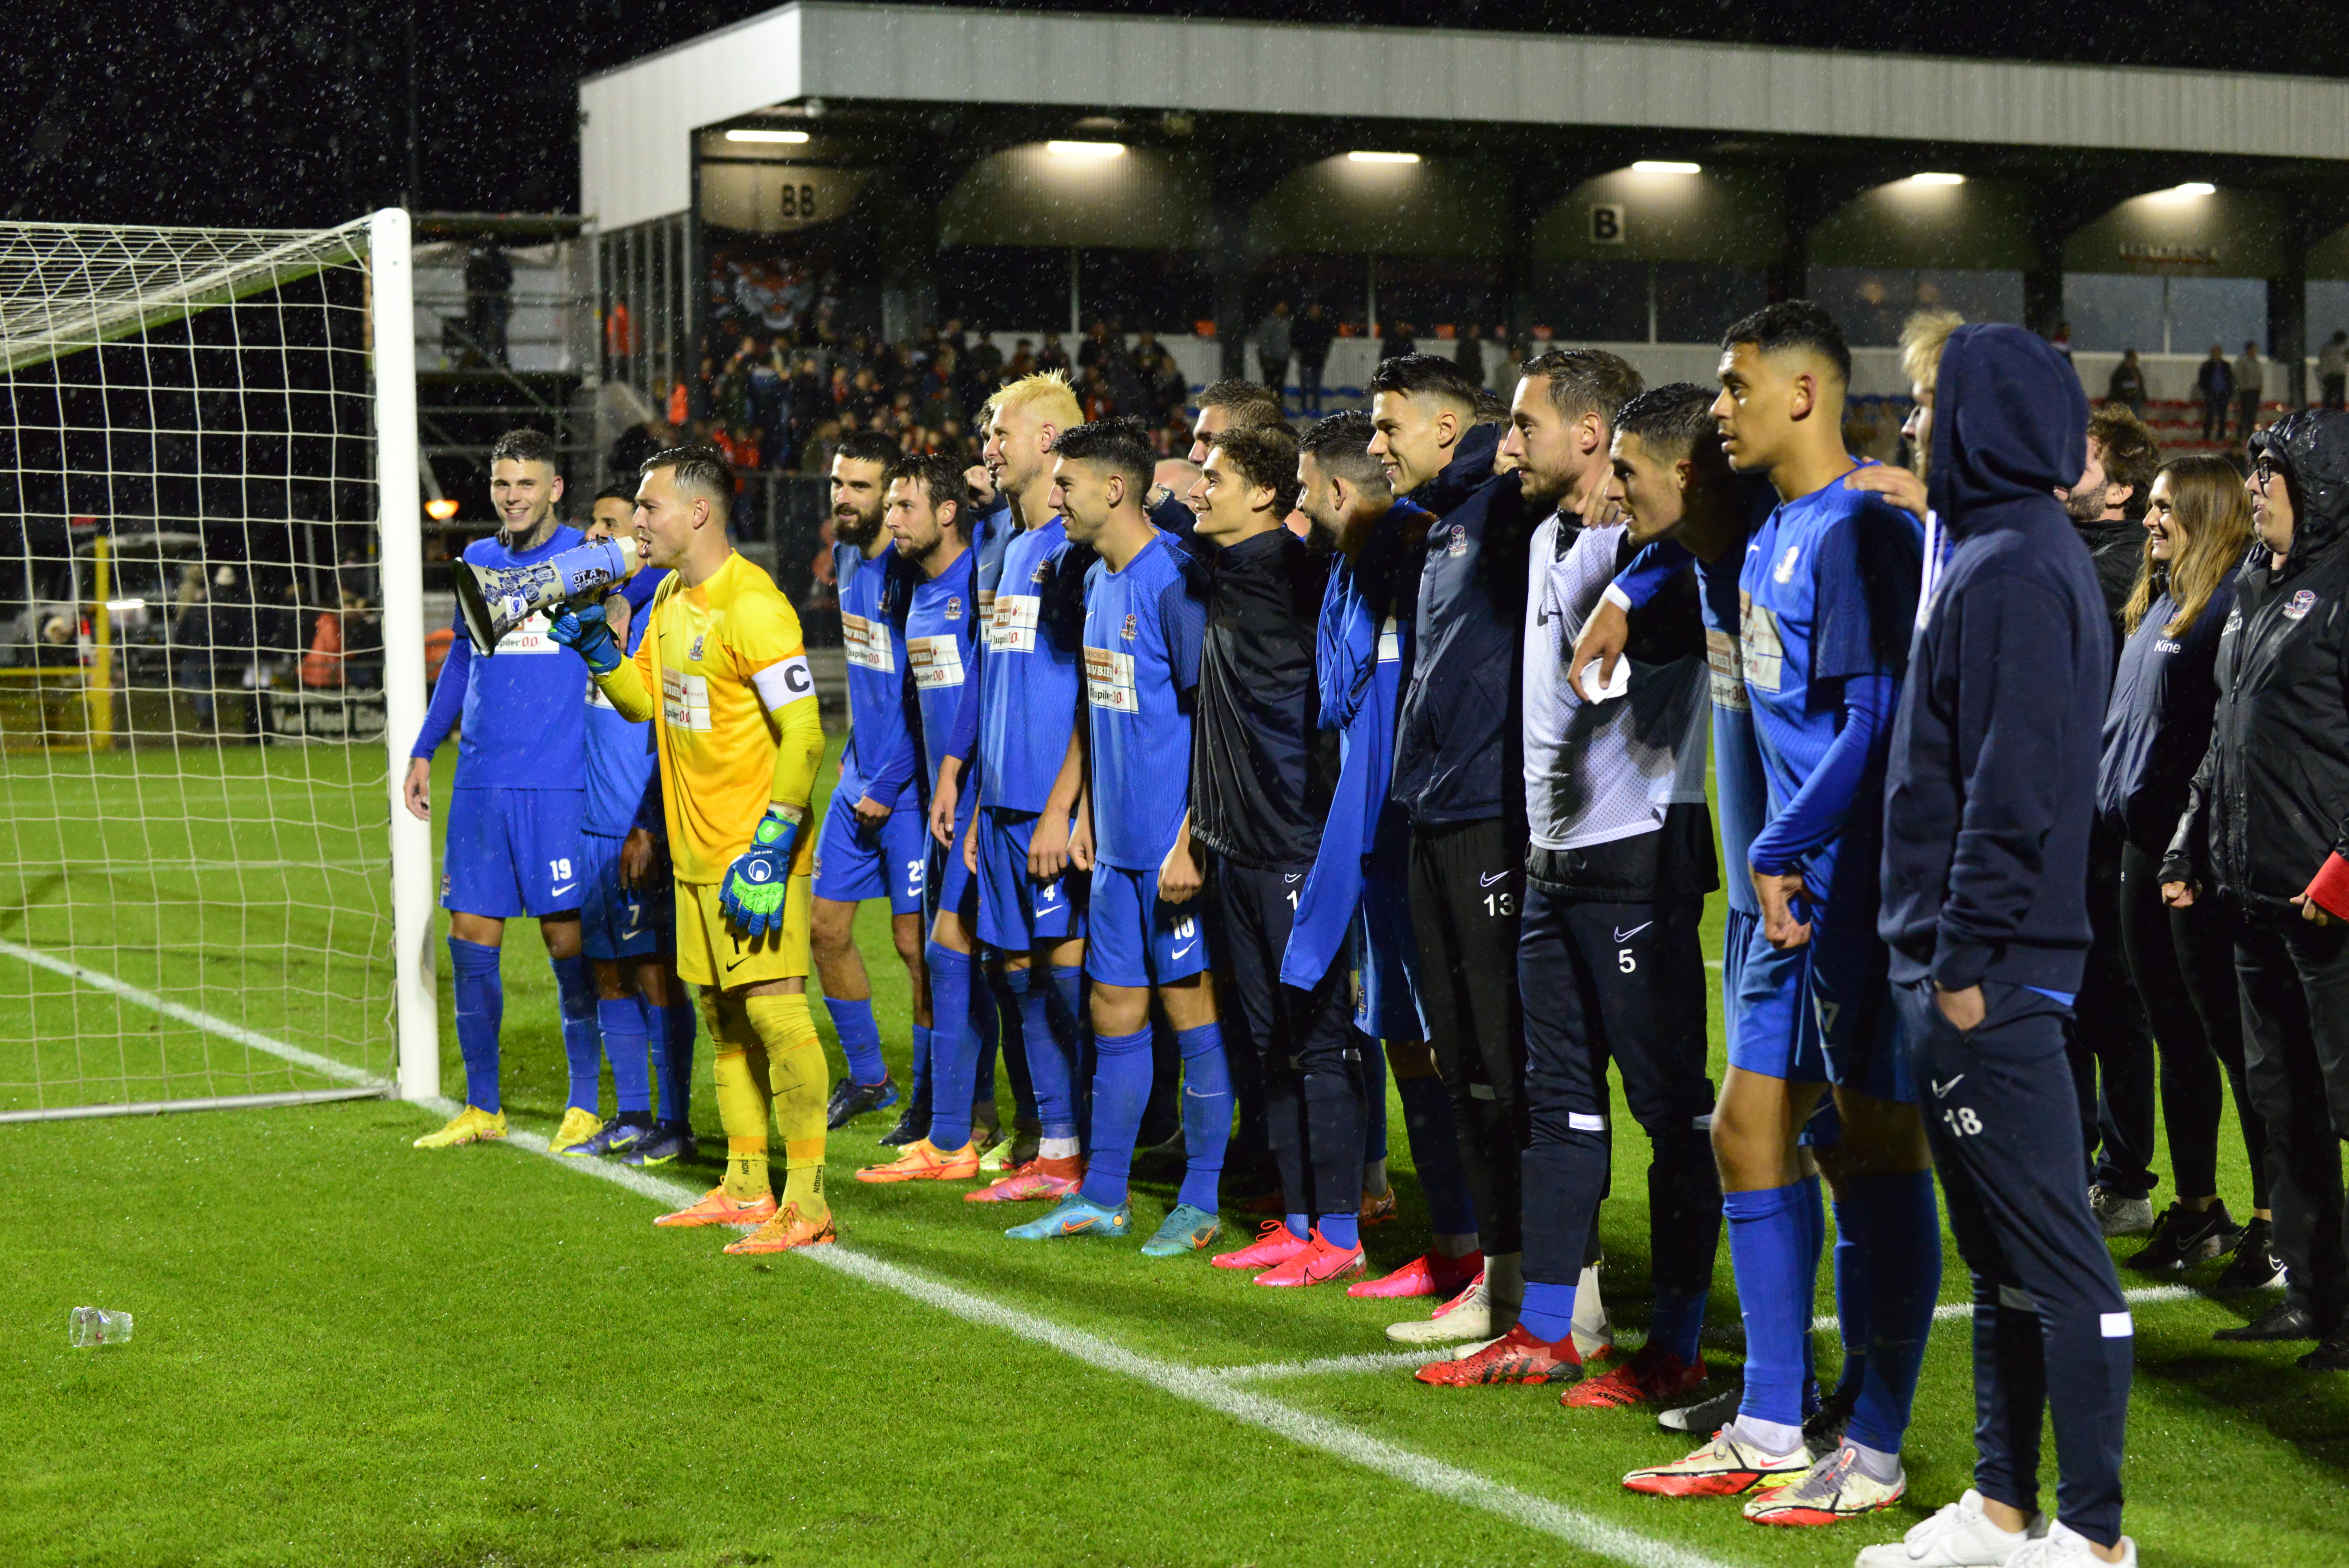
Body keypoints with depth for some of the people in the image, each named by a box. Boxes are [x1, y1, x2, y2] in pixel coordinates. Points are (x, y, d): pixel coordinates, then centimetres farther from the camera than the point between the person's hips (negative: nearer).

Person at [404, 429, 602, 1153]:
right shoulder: (477, 562, 13)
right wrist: (423, 750, 22)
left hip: (560, 785, -5)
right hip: (480, 781, 5)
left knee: (567, 938, -3)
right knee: (471, 936, 4)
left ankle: (585, 1106, 9)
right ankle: (482, 1107, 14)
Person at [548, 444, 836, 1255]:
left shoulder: (751, 605, -17)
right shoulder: (672, 599, 12)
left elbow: (804, 737, -19)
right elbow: (641, 700, 22)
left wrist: (769, 850, -23)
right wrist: (597, 647, 3)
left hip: (754, 853, -9)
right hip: (695, 851, 9)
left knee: (774, 1008, -10)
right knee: (721, 1014, 13)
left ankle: (807, 1201, -8)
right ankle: (745, 1187, 22)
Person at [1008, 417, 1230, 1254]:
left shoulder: (1174, 582, -16)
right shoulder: (1098, 578, 12)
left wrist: (1189, 841, -20)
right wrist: (1084, 813, 18)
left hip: (1174, 843, -8)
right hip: (1117, 841, 8)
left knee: (1193, 1012, 1)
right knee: (1115, 1014, 13)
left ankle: (1203, 1201, 10)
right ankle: (1102, 1195, 21)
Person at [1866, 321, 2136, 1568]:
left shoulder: (2013, 569, -14)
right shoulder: (1998, 553, 16)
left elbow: (2014, 787, -20)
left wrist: (1969, 960, -20)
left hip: (1991, 983, -10)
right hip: (1966, 965, 10)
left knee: (2053, 1254, -5)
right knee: (2000, 1253, 14)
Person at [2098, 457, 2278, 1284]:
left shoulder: (2235, 599, -14)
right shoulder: (2156, 602, 16)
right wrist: (2117, 799, 18)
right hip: (2146, 846, 10)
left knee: (2233, 1037, -3)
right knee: (2176, 1037, 15)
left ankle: (2272, 1221, 5)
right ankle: (2196, 1209, 25)